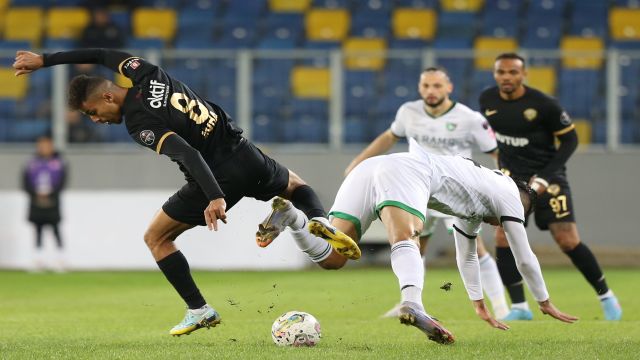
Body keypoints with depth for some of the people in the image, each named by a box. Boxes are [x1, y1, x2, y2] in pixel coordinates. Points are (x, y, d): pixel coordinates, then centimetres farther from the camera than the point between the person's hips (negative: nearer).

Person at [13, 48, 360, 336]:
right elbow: (103, 55, 20)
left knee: (155, 238, 11)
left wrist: (215, 197, -39)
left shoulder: (139, 125, -18)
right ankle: (319, 223, 2)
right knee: (296, 186, 35)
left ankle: (199, 310, 7)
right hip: (247, 156, 7)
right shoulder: (147, 74, 3)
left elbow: (187, 154, -31)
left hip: (218, 179, -7)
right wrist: (45, 60, 23)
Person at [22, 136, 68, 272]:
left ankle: (60, 259, -6)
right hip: (36, 203, 2)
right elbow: (26, 182, 5)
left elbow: (62, 182, 0)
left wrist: (50, 195, -9)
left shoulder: (58, 163, 3)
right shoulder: (32, 163, 6)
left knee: (56, 230, -6)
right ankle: (38, 259, 4)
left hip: (52, 201, -2)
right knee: (38, 230, 1)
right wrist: (36, 195, -8)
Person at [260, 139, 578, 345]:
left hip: (370, 168, 7)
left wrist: (480, 307, 56)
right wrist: (546, 304, 36)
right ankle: (412, 304, -61)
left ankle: (295, 221, -34)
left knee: (331, 258, -9)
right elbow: (524, 258, 24)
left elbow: (466, 257, 50)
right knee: (406, 240, -34)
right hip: (406, 170, -7)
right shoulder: (509, 195, 21)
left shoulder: (475, 208, 40)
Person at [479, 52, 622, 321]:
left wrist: (545, 177, -17)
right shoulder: (487, 100, -4)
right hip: (513, 178, 4)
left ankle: (605, 296, 9)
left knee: (568, 242, -9)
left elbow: (570, 139, -10)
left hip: (548, 178, -4)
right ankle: (519, 307, 0)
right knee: (503, 239, -10)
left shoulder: (544, 105, -19)